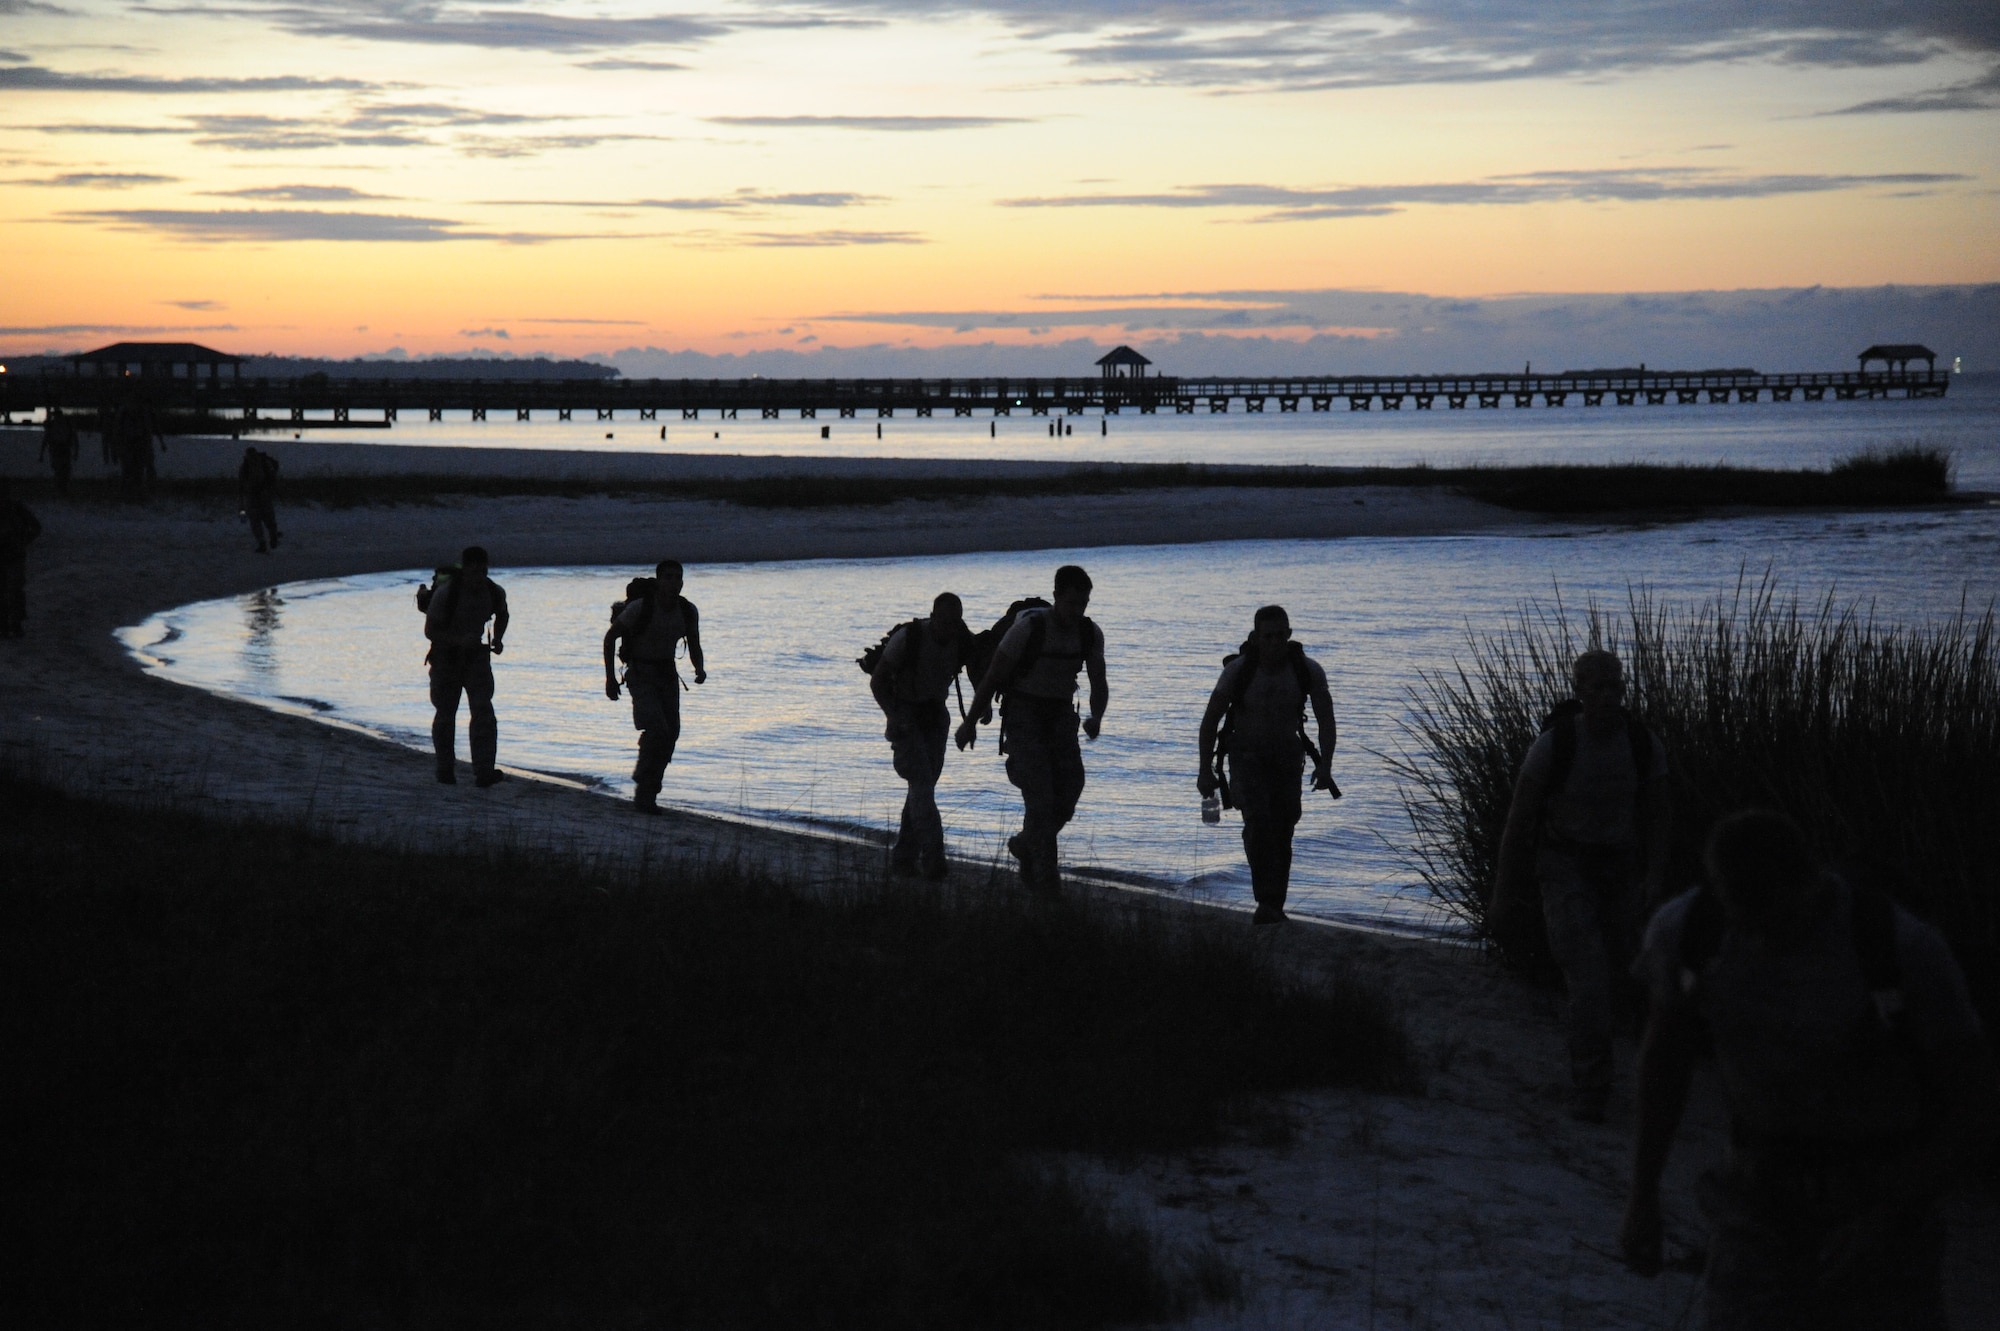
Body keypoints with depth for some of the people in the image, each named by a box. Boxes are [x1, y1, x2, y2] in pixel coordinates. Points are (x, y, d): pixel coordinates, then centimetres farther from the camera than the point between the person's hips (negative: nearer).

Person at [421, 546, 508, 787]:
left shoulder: (494, 593, -10)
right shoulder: (445, 593, -23)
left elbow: (502, 614, 14)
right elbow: (430, 631, -19)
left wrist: (498, 639, -4)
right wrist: (459, 640, -33)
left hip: (477, 655, 2)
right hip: (446, 656, -2)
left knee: (483, 711, -14)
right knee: (445, 715, 6)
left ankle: (484, 772, -21)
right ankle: (444, 769, 26)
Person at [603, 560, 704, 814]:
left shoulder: (688, 611, -3)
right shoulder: (640, 607, -18)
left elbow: (694, 647, 9)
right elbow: (610, 637, -7)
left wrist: (700, 669, -13)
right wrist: (610, 677, -10)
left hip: (667, 674, 5)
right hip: (640, 673, -5)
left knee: (670, 734, -1)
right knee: (656, 729, -21)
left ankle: (647, 795, 13)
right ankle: (644, 793, -8)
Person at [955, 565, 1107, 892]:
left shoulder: (1090, 634, -5)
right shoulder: (1028, 627, -20)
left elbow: (1099, 685, 1)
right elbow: (992, 674, -10)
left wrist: (1095, 718, -21)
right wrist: (970, 723, -4)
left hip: (1060, 718, 5)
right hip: (1022, 716, -5)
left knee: (1067, 796, -2)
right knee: (1040, 793, -18)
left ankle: (1025, 844, 26)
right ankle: (1046, 876, -13)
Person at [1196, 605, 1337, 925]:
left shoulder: (1309, 671, -15)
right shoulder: (1238, 670, -20)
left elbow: (1326, 721, -10)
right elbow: (1210, 720, -10)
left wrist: (1325, 766, -24)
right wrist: (1205, 770, -12)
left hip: (1286, 757, 2)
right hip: (1246, 755, -2)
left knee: (1282, 831, 0)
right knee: (1258, 819, -25)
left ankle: (1275, 907, 15)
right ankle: (1267, 902, -29)